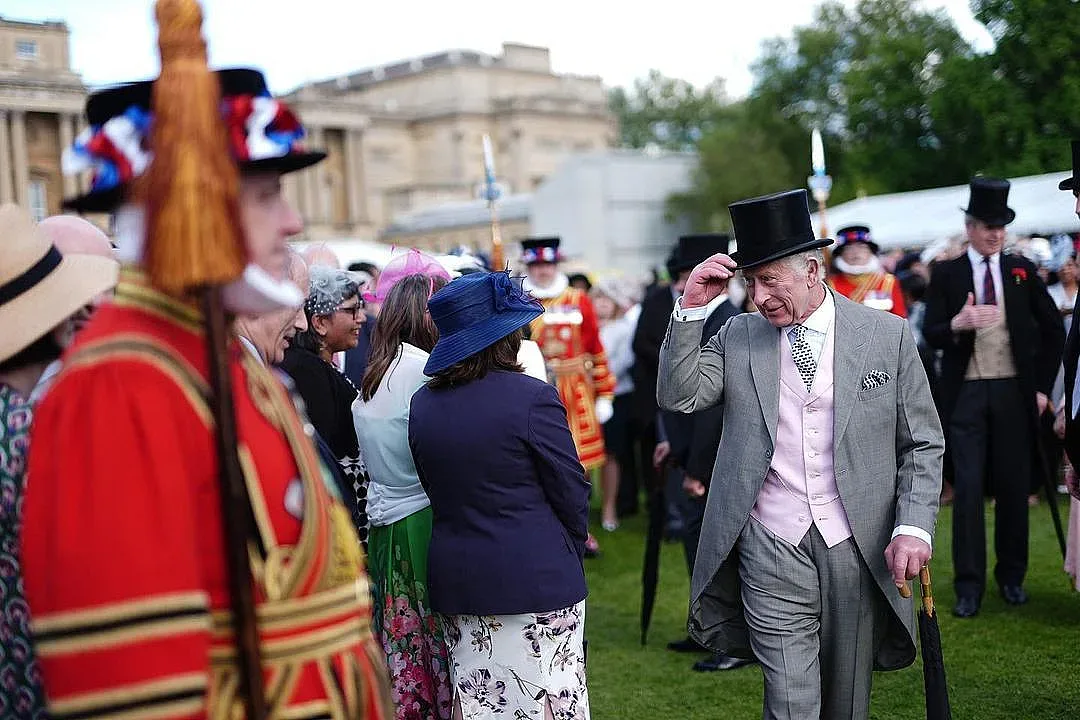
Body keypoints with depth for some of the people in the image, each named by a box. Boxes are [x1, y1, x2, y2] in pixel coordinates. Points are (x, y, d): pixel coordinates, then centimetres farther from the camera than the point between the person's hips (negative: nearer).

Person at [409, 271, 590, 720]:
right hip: (537, 580, -5)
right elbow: (571, 493, -7)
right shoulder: (531, 397, -13)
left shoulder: (422, 404, 3)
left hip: (454, 580, 6)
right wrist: (570, 556, 10)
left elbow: (436, 492, 9)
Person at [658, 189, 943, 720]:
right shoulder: (738, 337, 6)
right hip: (772, 552, 0)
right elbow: (678, 397, -2)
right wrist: (691, 307, -9)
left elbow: (923, 445, 4)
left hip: (860, 550, 1)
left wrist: (913, 528, -8)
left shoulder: (887, 336, 2)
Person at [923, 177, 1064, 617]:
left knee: (1014, 487, 7)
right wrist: (958, 324, -25)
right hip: (966, 394, -2)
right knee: (968, 489, -3)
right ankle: (969, 585, 4)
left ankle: (1012, 577, 22)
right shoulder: (946, 274, 1)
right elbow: (930, 335, -4)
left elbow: (1052, 328, 11)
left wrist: (1043, 386, 5)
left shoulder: (1021, 271, 6)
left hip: (1013, 393, 2)